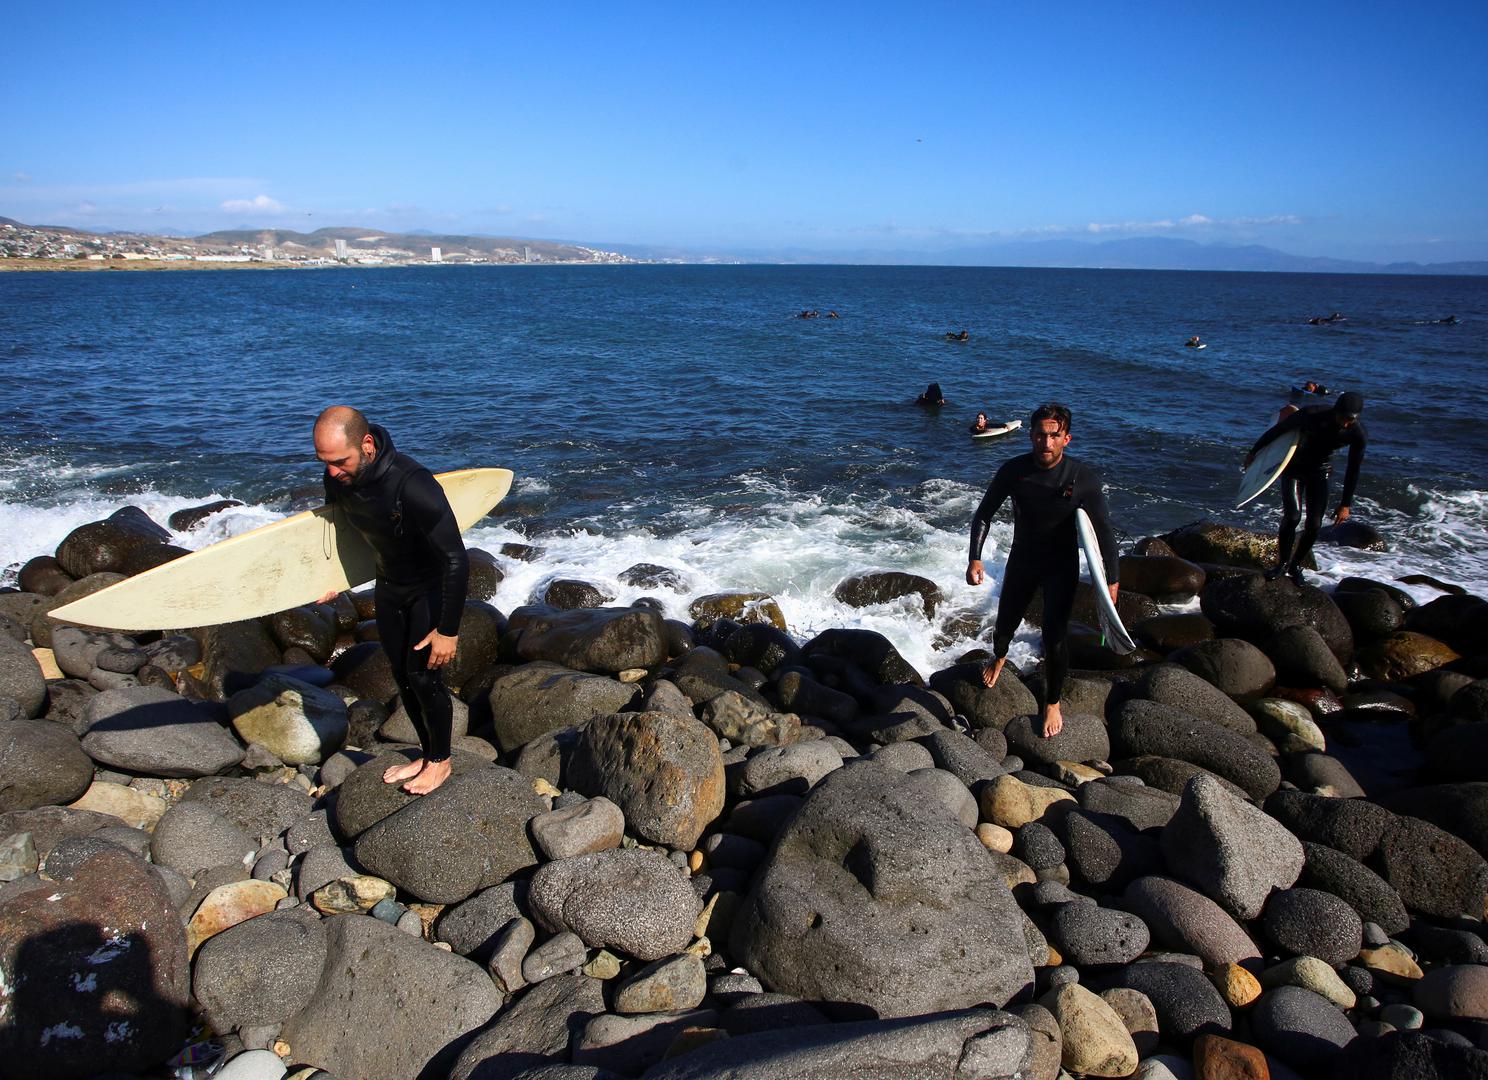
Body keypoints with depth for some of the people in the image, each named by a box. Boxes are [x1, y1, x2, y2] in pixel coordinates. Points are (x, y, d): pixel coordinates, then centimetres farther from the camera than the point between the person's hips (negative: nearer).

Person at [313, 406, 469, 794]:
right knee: (402, 675, 14)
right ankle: (426, 754, 32)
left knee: (423, 675, -2)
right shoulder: (337, 479, -14)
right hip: (389, 586, 7)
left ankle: (440, 761, 21)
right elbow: (338, 526, 12)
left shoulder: (413, 486, -37)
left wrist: (448, 630, -27)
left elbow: (455, 560, -31)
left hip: (431, 588, -7)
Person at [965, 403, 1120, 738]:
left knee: (1054, 636, -10)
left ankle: (1052, 704, 15)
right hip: (1022, 560, 2)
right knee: (1005, 626, 14)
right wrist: (975, 558, -16)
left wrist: (1112, 579, -11)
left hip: (1062, 566, -2)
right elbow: (984, 515, -6)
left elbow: (1103, 530, -11)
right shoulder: (1013, 470, -18)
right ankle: (998, 657, 53)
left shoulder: (1082, 477, -21)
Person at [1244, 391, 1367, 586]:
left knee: (1314, 525, -5)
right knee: (1292, 517, -18)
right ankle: (1282, 563, 0)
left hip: (1320, 473, 2)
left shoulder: (1357, 434, -19)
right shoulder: (1312, 415, -28)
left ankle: (1296, 565, 16)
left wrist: (1345, 504, -3)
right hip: (1294, 468, -2)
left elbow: (1353, 470, -6)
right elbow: (1278, 429, -12)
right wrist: (1253, 452, -1)